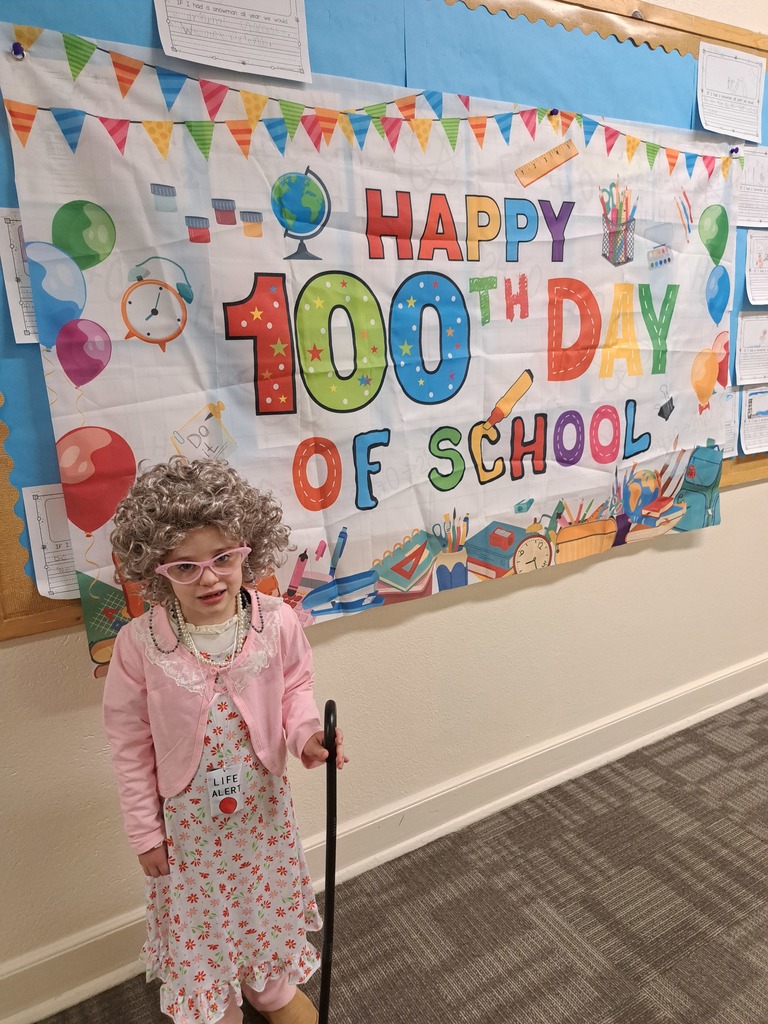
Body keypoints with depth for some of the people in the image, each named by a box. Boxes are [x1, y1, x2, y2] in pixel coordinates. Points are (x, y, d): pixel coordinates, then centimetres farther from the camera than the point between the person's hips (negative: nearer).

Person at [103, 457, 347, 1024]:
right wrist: (146, 832, -3)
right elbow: (131, 744, -11)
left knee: (269, 898, 26)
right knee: (201, 915, 22)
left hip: (264, 802, 2)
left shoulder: (277, 622, -21)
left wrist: (305, 733, -24)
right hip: (189, 814, -1)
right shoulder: (140, 643, -24)